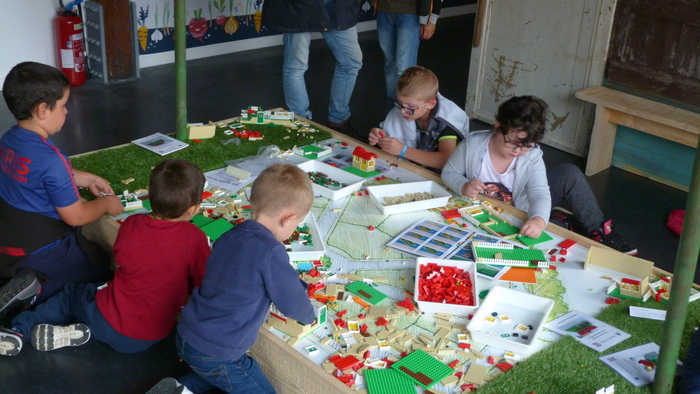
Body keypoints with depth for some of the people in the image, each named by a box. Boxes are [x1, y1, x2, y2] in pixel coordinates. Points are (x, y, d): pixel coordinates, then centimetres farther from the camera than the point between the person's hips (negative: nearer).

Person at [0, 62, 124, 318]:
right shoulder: (49, 159, -27)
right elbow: (76, 216, -19)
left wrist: (89, 179, 18)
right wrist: (106, 203, -1)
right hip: (39, 253, -8)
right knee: (104, 267, 12)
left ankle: (27, 281, 6)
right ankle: (37, 289, -8)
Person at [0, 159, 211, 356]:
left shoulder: (130, 225, -9)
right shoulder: (194, 239, -18)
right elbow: (201, 283, -4)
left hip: (109, 322, 0)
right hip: (152, 336, 0)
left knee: (71, 294, 29)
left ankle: (20, 330, 18)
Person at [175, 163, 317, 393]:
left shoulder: (229, 236, 2)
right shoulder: (271, 251, -22)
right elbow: (292, 301, -11)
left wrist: (295, 283, 22)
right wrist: (308, 316, 12)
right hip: (215, 355, -8)